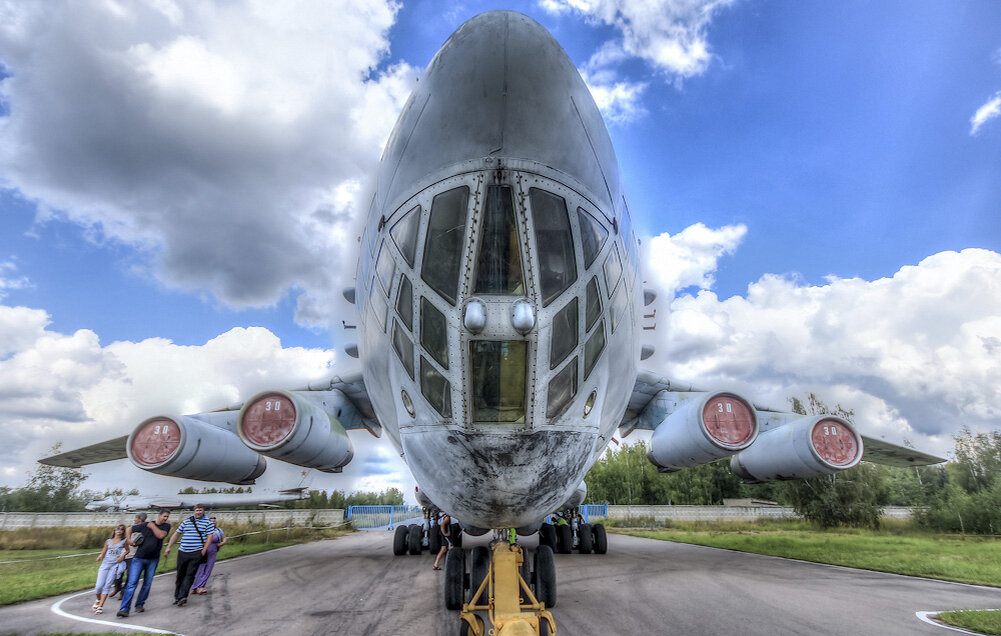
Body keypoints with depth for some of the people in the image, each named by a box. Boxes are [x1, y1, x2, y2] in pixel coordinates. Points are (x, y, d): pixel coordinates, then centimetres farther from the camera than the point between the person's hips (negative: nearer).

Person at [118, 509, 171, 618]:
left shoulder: (166, 526, 2)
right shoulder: (144, 525, 1)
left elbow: (161, 535, -16)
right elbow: (130, 529, 13)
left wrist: (152, 526, -8)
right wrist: (129, 539, -2)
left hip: (153, 560, 2)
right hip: (139, 559, -1)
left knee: (147, 584, 6)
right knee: (132, 583, -9)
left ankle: (140, 605, 22)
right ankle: (124, 609, -7)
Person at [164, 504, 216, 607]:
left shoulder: (208, 522, 3)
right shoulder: (186, 521, 12)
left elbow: (210, 536, -2)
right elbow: (176, 534, 18)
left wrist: (204, 550, -9)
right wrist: (169, 547, 12)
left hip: (196, 553, -3)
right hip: (183, 552, 4)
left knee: (190, 575, -9)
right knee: (180, 574, 10)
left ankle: (182, 597, -11)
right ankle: (177, 595, 24)